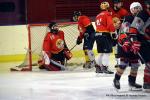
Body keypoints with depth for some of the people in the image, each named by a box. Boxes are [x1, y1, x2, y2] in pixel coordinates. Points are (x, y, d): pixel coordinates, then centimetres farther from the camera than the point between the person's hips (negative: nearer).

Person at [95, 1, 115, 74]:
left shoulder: (98, 16, 21)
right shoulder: (107, 14, -4)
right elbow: (110, 24, -17)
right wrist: (113, 32, -15)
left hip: (97, 34, 8)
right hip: (105, 34, -8)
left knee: (101, 52, 16)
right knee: (107, 52, -8)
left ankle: (98, 67, 17)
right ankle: (105, 67, -16)